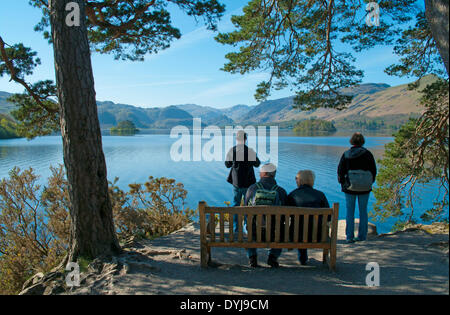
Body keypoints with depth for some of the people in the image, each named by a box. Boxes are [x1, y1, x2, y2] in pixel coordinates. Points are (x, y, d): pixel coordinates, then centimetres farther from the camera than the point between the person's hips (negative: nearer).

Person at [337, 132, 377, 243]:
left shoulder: (346, 154, -3)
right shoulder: (367, 154, -3)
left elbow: (340, 171, -1)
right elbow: (373, 170, 1)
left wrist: (343, 183, 11)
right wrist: (370, 182, 13)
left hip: (350, 188, 0)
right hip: (365, 188, 0)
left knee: (350, 212, 6)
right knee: (363, 211, 11)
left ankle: (349, 236, 6)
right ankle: (362, 236, 16)